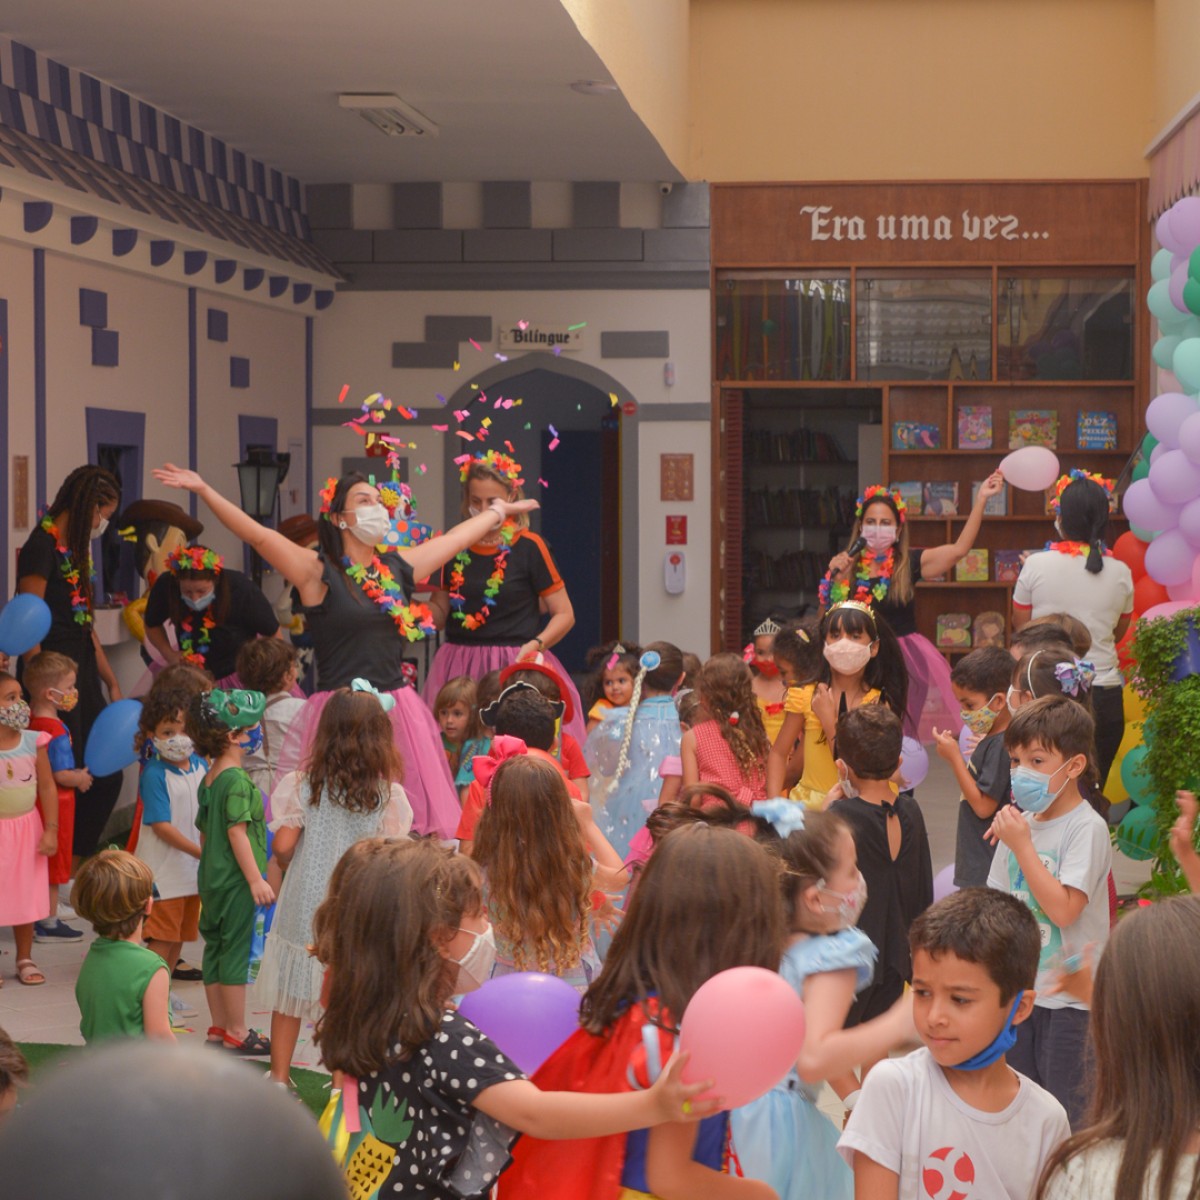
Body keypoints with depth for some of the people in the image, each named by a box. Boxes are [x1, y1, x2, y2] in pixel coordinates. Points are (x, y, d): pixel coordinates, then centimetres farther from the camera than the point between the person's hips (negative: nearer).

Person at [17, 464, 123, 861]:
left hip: (82, 673, 9)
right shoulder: (42, 546, -12)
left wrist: (112, 683, 18)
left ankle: (77, 863, 20)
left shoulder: (75, 549, 15)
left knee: (108, 776, 11)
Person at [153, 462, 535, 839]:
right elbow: (259, 536, -13)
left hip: (398, 714, 5)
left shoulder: (398, 566, 12)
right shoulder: (318, 572, -3)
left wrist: (497, 511, 42)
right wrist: (204, 491, -21)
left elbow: (456, 538, 27)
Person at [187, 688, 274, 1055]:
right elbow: (237, 832, -21)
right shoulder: (237, 780, -17)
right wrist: (255, 879, -19)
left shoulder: (209, 779, 10)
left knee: (215, 949, 13)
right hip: (235, 882, -9)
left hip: (212, 878, 9)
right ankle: (237, 1032, 3)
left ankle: (219, 1027, 21)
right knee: (236, 952, -2)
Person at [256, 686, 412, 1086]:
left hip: (303, 907, 1)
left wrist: (283, 867, 13)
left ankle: (279, 1077, 20)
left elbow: (282, 846, -9)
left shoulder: (302, 785, -8)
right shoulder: (389, 795, -10)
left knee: (289, 999, 13)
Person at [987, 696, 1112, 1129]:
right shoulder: (1021, 822, 5)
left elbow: (1063, 909, -23)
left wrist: (1021, 846, -20)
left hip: (1070, 998, -7)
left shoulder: (1087, 828, -14)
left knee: (1068, 1118, -2)